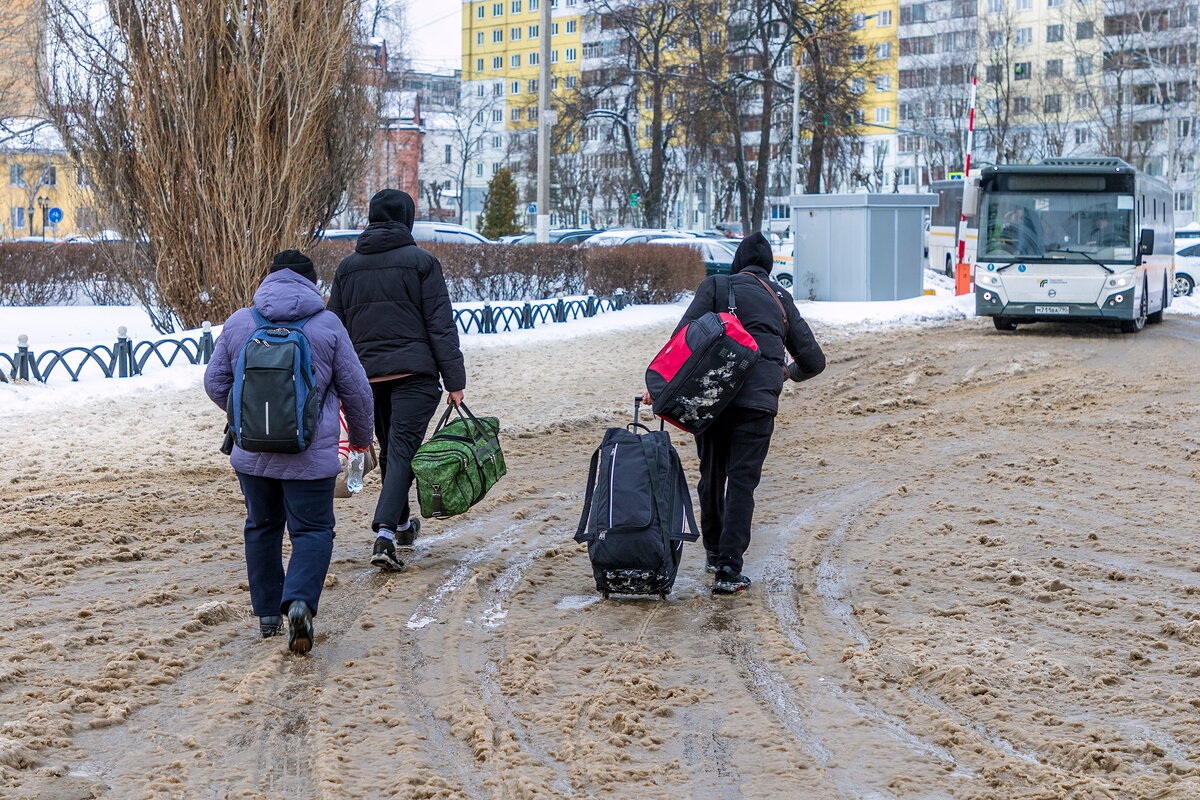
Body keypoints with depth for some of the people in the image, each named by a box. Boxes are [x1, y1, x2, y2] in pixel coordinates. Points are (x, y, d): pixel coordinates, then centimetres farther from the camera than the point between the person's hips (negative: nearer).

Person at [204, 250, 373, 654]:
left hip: (251, 451, 3)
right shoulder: (327, 325, -3)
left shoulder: (238, 322, 3)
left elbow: (215, 383, 9)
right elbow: (356, 389, 1)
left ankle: (267, 614, 23)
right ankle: (300, 601, -22)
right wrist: (361, 437, 18)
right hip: (310, 454, -3)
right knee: (313, 530, 2)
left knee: (262, 526, 18)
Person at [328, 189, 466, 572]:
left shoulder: (347, 267, 11)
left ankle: (402, 523, 34)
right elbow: (441, 325, -6)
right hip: (414, 372, -5)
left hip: (367, 375, 5)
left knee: (389, 449, 20)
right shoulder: (420, 261, -3)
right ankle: (385, 533, -24)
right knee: (403, 450, -9)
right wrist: (455, 379, -5)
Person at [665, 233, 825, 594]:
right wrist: (789, 372, 40)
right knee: (742, 482, -1)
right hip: (758, 401, 0)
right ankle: (728, 570, -10)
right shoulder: (781, 300, 16)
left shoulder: (715, 286, 10)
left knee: (712, 476, 18)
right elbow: (814, 360, 19)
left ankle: (714, 553, 31)